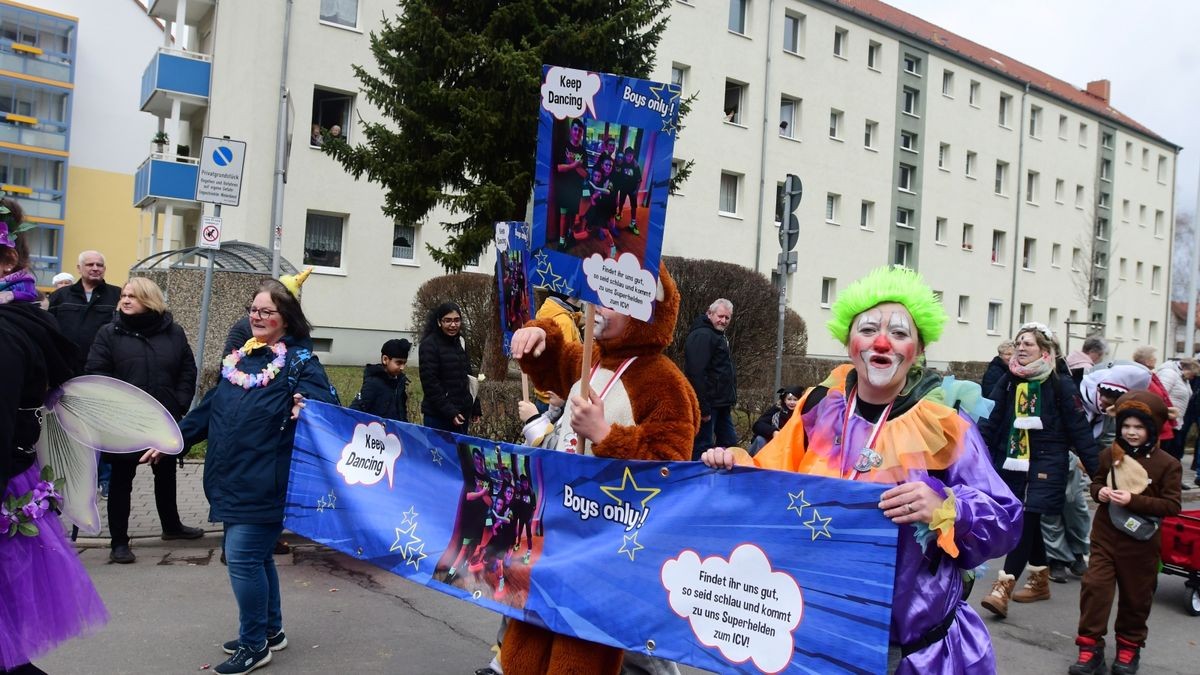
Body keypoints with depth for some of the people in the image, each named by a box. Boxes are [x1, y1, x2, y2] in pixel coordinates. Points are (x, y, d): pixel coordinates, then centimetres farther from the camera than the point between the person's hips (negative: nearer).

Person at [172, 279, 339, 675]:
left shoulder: (299, 360, -8)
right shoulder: (238, 358, 13)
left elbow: (327, 405, -20)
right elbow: (208, 410, 21)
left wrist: (307, 406, -41)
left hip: (265, 483, -7)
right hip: (232, 480, 7)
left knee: (242, 557, -6)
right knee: (256, 556, 17)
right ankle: (271, 630, 33)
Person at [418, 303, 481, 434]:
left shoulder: (461, 342, 12)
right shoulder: (429, 345, -9)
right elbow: (430, 383, -15)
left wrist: (475, 408, 14)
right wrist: (449, 412, -18)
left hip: (463, 413, 6)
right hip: (438, 415, -6)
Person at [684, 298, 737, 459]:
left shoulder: (719, 336, 19)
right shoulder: (702, 336, -16)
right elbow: (697, 373, -24)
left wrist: (730, 402, 19)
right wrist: (703, 408, -26)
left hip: (722, 404, 11)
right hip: (709, 403, -11)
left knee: (730, 443, 14)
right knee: (702, 446, -6)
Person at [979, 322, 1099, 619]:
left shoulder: (1060, 385, -5)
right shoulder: (1008, 381, 6)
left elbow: (1080, 431, -5)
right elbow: (990, 421, 4)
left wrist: (1097, 470, -6)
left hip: (1045, 465, -5)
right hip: (1012, 463, 5)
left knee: (1027, 520, -12)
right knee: (1031, 522, 14)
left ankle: (1003, 589, -16)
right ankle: (1040, 581, 30)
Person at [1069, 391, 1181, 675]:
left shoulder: (1167, 464, -9)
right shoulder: (1110, 454, 0)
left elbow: (1171, 505, -12)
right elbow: (1096, 482, 14)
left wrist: (1133, 500, -23)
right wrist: (1099, 492, -9)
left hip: (1140, 542, -2)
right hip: (1105, 535, 2)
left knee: (1136, 595, 12)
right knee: (1095, 586, -4)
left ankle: (1129, 646, 31)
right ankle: (1091, 646, 5)